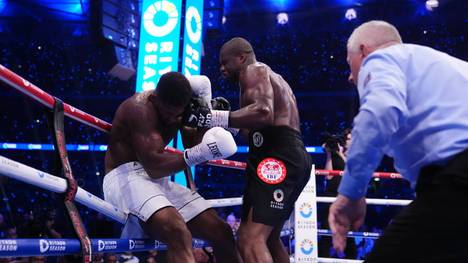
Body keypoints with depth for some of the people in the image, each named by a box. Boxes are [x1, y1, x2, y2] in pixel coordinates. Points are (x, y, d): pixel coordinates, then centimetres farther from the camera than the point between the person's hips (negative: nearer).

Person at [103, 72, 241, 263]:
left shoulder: (174, 108, 8)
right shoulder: (140, 108, -18)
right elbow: (154, 166, -26)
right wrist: (198, 154, -39)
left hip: (158, 181, 8)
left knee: (221, 231, -3)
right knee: (178, 232, -37)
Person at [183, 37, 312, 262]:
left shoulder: (254, 71, 1)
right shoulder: (273, 78, 31)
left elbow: (264, 113, -20)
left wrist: (215, 118, -22)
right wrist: (229, 118, 25)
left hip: (278, 159, -11)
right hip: (291, 157, 11)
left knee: (250, 240, -22)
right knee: (269, 238, 21)